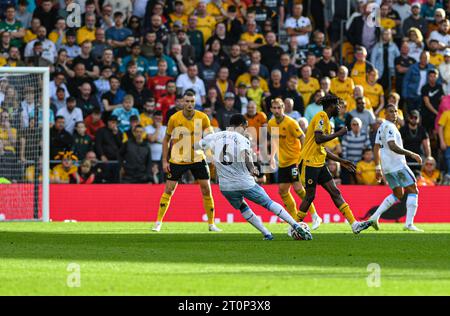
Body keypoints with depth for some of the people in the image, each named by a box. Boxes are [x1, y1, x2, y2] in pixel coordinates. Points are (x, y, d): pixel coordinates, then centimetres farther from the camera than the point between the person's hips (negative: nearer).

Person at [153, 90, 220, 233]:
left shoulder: (203, 118, -8)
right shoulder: (174, 118, -10)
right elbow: (166, 139, 1)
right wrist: (165, 161, -3)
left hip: (198, 158, 1)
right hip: (177, 160, -1)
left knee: (206, 189, -2)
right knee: (168, 190, -4)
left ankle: (211, 224, 9)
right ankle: (158, 222, 7)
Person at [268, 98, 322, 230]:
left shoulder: (290, 123, -15)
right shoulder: (271, 124, 4)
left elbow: (303, 139, -14)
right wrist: (272, 156, 9)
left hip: (295, 160, -7)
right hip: (282, 162, 7)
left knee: (298, 188, -16)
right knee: (282, 190, 4)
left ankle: (315, 216, -4)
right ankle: (295, 220, 15)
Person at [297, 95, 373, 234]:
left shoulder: (325, 119, 19)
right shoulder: (322, 116, -10)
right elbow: (318, 139, -24)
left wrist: (341, 161, 23)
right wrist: (338, 134, -14)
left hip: (319, 164, 10)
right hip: (309, 162, -10)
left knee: (335, 192, 2)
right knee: (310, 195, -4)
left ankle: (354, 225, -4)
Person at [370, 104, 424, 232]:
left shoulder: (381, 127, 18)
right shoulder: (389, 127, -12)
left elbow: (376, 148, 21)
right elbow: (392, 146, -24)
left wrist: (378, 168, 22)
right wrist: (411, 154, -24)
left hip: (387, 167, 10)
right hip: (397, 164, -10)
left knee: (398, 194, 19)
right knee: (413, 191, -3)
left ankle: (375, 217, 8)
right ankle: (409, 224, -12)